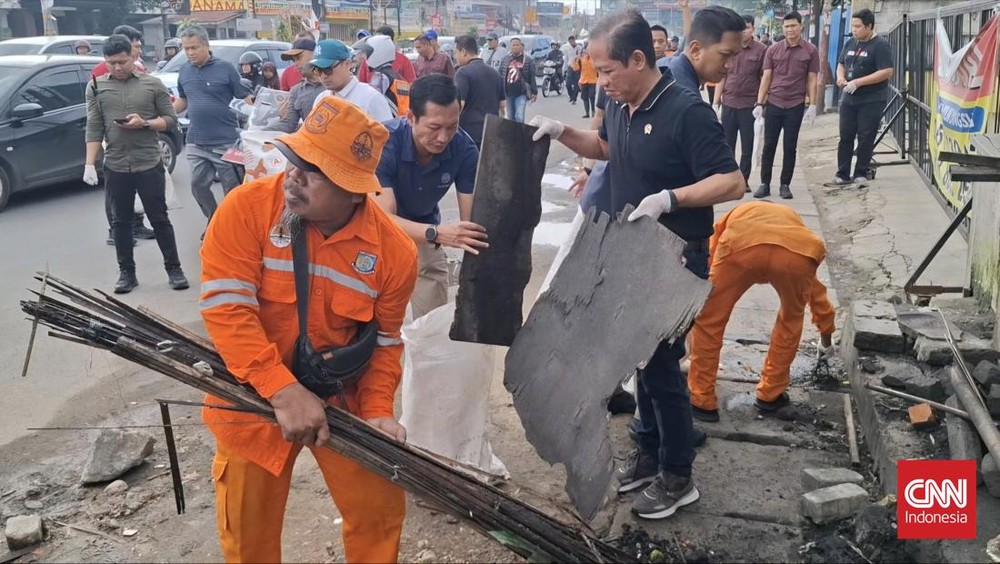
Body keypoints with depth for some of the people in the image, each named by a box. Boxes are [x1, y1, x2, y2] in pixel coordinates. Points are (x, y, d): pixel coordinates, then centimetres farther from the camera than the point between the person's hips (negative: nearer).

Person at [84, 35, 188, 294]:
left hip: (150, 164, -2)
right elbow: (94, 128, 3)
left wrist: (145, 123, -15)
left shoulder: (153, 84, 2)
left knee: (159, 218, 3)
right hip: (115, 166, 2)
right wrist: (89, 164, -3)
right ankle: (126, 272, 18)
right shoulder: (96, 86, 5)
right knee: (120, 221, 9)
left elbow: (170, 120, 3)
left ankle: (174, 268, 12)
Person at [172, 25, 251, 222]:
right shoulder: (184, 70, 8)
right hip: (196, 142, 5)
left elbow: (245, 98, -4)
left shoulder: (225, 68, -6)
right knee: (198, 186, 10)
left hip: (225, 141, -5)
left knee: (232, 188, 3)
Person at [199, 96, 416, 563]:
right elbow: (227, 308, -23)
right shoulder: (245, 208, -19)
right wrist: (283, 390, -30)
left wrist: (376, 411, -14)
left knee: (379, 509, 14)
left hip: (341, 397, 1)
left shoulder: (394, 250, -14)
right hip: (252, 398, -1)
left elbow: (383, 342, -2)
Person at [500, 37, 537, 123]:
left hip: (521, 93, -3)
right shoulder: (505, 60, 9)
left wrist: (534, 92, 0)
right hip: (508, 93, 3)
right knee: (510, 118, 11)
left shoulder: (527, 61, 3)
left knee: (519, 117, -14)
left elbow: (532, 77, 3)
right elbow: (500, 76, 11)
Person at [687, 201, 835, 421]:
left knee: (708, 320, 18)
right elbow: (815, 289, 55)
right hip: (797, 252, 2)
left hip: (741, 245, -2)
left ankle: (701, 401, 24)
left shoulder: (736, 214, 44)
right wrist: (826, 336, 69)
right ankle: (770, 395, 37)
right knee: (791, 319, 31)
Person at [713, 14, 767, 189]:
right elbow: (722, 77, 9)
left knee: (747, 147, 6)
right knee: (726, 145, 8)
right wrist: (716, 103, 5)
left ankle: (743, 180, 17)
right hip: (728, 104, 3)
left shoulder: (761, 50, -3)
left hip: (749, 105, -2)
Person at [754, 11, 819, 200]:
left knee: (790, 147, 5)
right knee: (769, 145, 3)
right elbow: (766, 78, 5)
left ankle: (785, 185, 14)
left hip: (796, 106, -1)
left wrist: (812, 105, -4)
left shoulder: (810, 51, 1)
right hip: (773, 104, 1)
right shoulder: (773, 50, 3)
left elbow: (812, 80, 2)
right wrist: (759, 103, -1)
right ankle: (764, 184, 10)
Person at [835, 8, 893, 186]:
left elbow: (886, 72, -17)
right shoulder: (850, 43, 11)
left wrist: (858, 82, -22)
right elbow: (841, 64, 22)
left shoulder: (880, 45, -10)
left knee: (865, 138, -1)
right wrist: (840, 76, -2)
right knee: (845, 137, 6)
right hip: (849, 99, 6)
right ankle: (842, 174, 12)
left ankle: (861, 174, 8)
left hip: (871, 101, -6)